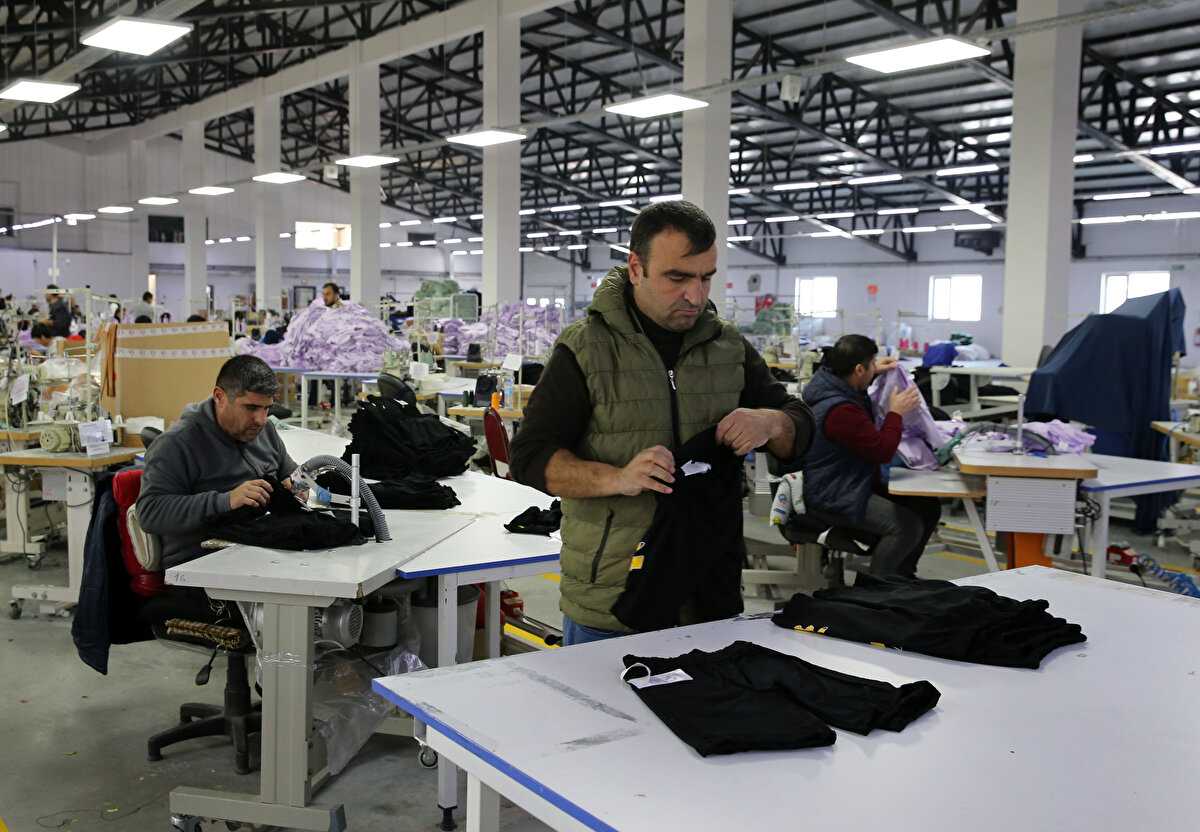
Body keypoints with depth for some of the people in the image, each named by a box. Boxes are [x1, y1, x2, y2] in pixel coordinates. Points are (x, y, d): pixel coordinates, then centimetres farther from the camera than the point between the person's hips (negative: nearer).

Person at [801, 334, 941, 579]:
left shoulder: (826, 383, 4)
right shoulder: (841, 411, -28)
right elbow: (883, 451, -23)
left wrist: (875, 373, 17)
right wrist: (896, 413, -9)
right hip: (831, 500, -11)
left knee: (929, 507, 6)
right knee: (908, 526, -26)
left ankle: (901, 575, 19)